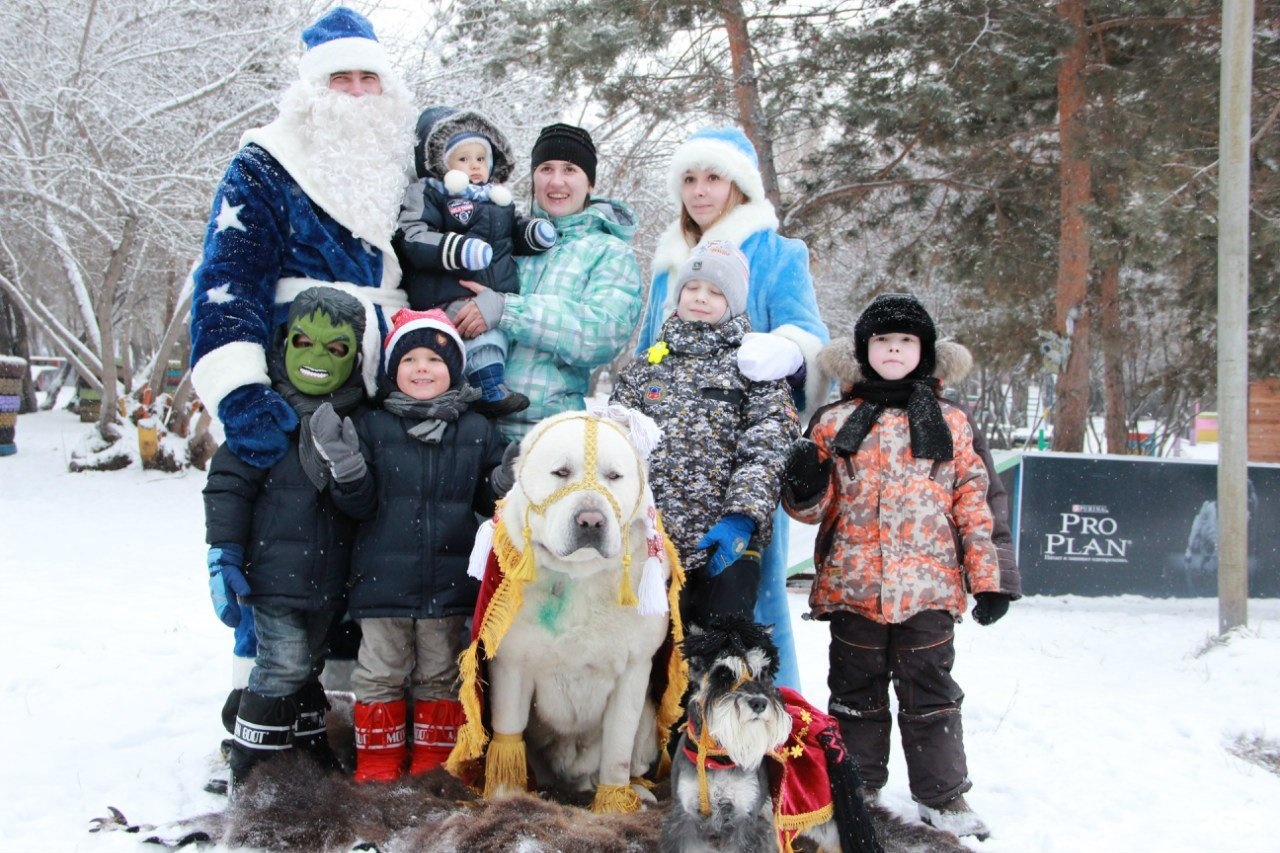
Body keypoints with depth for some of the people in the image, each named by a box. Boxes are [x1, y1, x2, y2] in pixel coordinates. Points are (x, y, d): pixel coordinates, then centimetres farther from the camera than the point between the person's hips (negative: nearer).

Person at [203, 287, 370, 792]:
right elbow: (228, 482, -8)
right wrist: (223, 556, -12)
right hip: (274, 573, -5)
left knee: (308, 668, 17)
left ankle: (308, 749, 32)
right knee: (282, 667, -8)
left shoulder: (360, 418, 5)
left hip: (331, 577, 5)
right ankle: (250, 774, 5)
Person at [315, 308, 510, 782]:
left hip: (449, 581, 1)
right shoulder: (374, 427, 0)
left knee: (441, 676, 13)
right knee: (380, 675, 8)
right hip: (383, 579, -1)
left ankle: (435, 765, 26)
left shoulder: (477, 430, 3)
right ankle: (377, 764, 22)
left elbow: (486, 501, 8)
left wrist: (505, 484, -13)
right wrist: (345, 467, -19)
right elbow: (360, 506, -2)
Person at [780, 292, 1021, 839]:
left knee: (930, 692, 6)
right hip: (853, 584, 1)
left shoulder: (950, 423, 8)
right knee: (856, 691, 10)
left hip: (928, 584, 0)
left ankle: (942, 795, 19)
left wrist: (988, 579, 3)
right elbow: (816, 508, 9)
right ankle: (856, 790, 23)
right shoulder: (836, 422, 7)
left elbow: (973, 502, 7)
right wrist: (806, 486, -15)